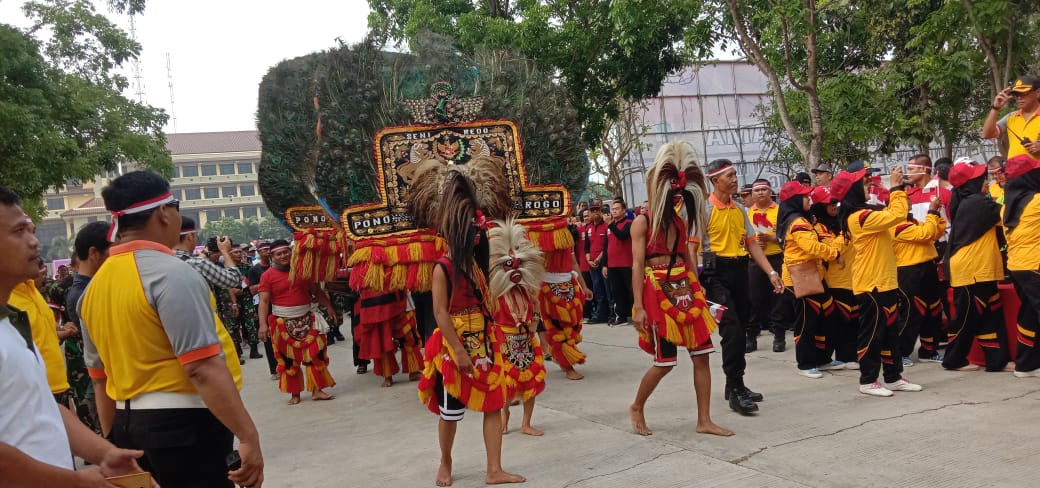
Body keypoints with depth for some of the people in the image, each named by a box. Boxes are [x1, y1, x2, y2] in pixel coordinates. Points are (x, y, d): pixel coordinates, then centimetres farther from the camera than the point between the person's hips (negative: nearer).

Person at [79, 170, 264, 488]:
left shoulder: (95, 286, 9)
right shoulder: (171, 273, -16)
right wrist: (248, 436, -22)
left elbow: (100, 378, 15)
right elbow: (204, 369, -23)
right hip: (184, 425, -9)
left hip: (129, 425, 9)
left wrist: (116, 442, 23)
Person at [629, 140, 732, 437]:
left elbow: (688, 258, 17)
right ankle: (637, 408, 21)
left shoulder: (681, 222, 13)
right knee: (665, 361, -3)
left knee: (701, 354, 3)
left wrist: (697, 292, 11)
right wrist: (639, 307, -15)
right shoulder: (642, 222, -5)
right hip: (658, 293, -6)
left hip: (686, 291, 6)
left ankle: (704, 421, 11)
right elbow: (637, 266, -10)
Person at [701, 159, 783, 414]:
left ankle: (735, 385, 23)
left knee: (739, 330, 11)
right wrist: (695, 283, -18)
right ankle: (736, 390, -9)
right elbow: (692, 247, -10)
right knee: (732, 329, -15)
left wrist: (771, 273, 5)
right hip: (716, 273, -7)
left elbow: (752, 243, 14)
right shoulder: (704, 208, -6)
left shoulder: (739, 209, 14)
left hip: (740, 271, 7)